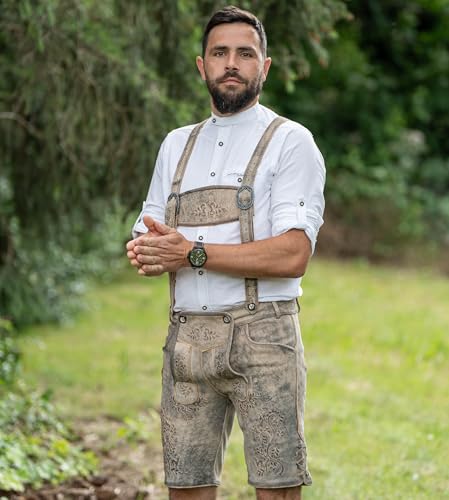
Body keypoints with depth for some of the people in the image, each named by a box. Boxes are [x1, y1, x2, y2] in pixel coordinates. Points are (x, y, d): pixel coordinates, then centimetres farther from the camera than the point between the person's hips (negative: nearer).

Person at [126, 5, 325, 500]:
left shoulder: (289, 141, 0)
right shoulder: (177, 144, 19)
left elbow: (292, 255, -12)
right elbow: (147, 238, 18)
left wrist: (192, 253, -14)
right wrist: (145, 252, -7)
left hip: (261, 334, -5)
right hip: (186, 335, 5)